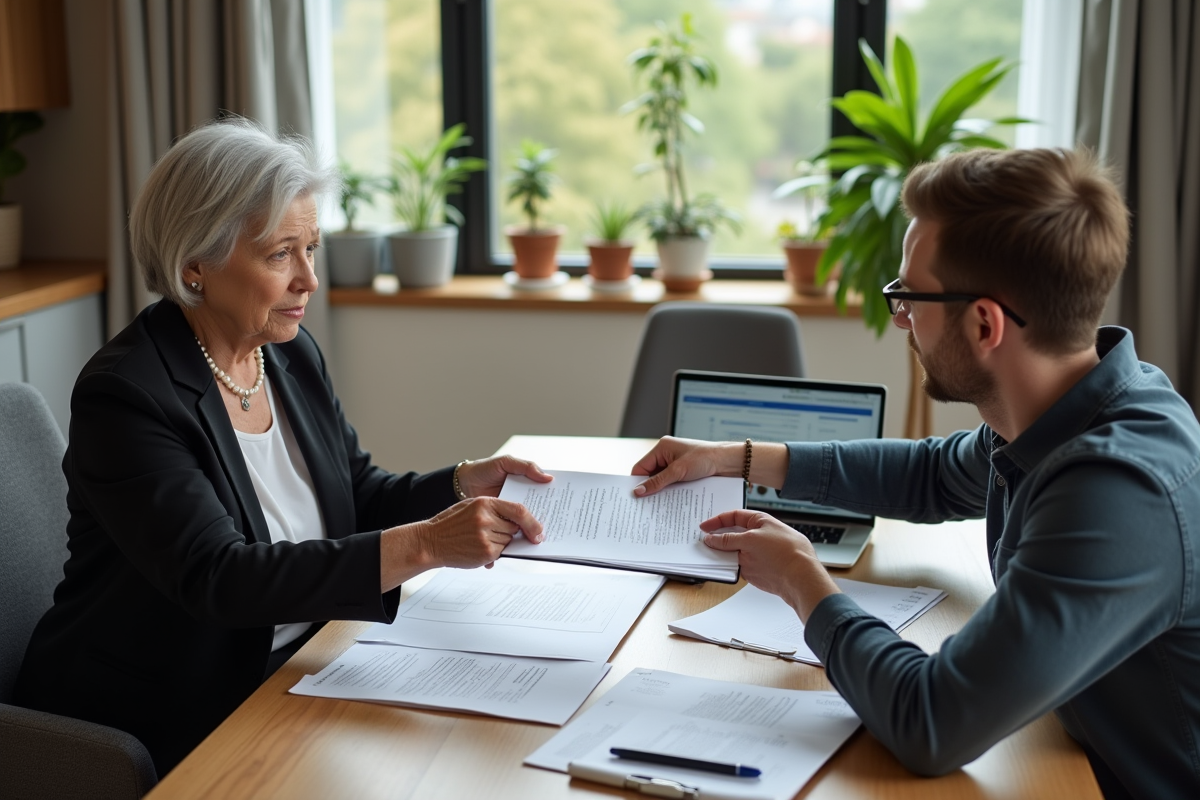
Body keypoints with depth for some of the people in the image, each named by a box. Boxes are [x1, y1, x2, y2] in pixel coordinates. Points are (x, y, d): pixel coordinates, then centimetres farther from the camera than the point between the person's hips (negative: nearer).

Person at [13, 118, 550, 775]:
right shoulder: (124, 394, -20)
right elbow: (218, 579, -28)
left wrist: (464, 483, -8)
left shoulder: (292, 355, 4)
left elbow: (359, 497, 12)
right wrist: (423, 545, -35)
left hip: (288, 682, 7)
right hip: (156, 731, -7)